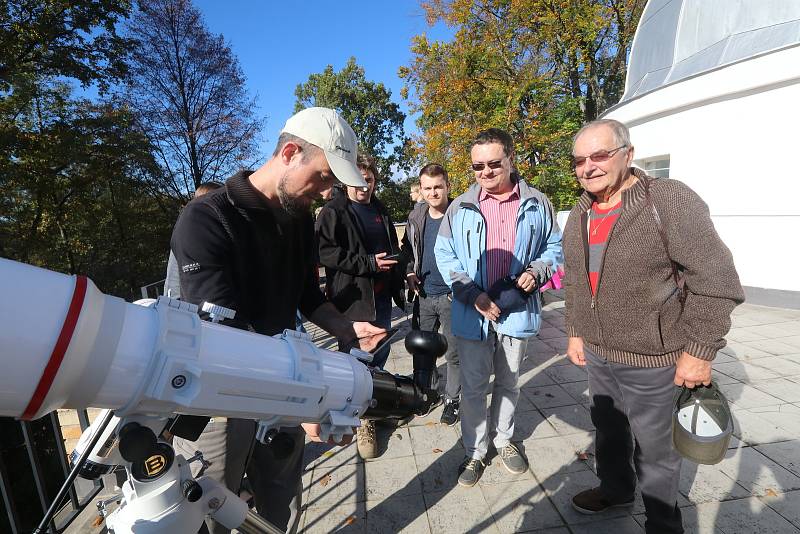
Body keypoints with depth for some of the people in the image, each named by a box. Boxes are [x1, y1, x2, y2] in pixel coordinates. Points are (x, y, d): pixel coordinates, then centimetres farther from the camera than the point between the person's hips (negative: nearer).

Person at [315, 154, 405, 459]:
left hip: (381, 296, 7)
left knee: (380, 353, 16)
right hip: (351, 297, -7)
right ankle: (363, 421, 20)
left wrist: (398, 289, 17)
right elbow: (324, 252, -17)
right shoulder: (334, 211, -7)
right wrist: (368, 263, -19)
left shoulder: (381, 212, 15)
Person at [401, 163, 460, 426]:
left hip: (452, 295, -4)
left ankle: (452, 399, 29)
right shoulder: (416, 217, 3)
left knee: (453, 352, 9)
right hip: (424, 295, 5)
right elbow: (407, 247, 16)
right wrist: (409, 272, 1)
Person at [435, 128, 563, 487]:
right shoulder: (461, 206, -4)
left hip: (516, 309, 2)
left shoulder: (537, 204, -1)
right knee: (473, 387, 10)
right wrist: (473, 295, -15)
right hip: (473, 313, -1)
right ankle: (475, 452, 30)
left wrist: (537, 271, -13)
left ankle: (503, 440, 43)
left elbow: (554, 247, 9)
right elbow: (445, 255, -4)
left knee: (508, 382, 20)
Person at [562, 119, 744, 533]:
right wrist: (575, 332, 12)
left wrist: (699, 350, -17)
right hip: (596, 353, 6)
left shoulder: (670, 201, -16)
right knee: (608, 429, 24)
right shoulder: (580, 215, 4)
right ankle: (615, 489, 49)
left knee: (653, 447, 12)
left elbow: (716, 280, -16)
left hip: (650, 358, -6)